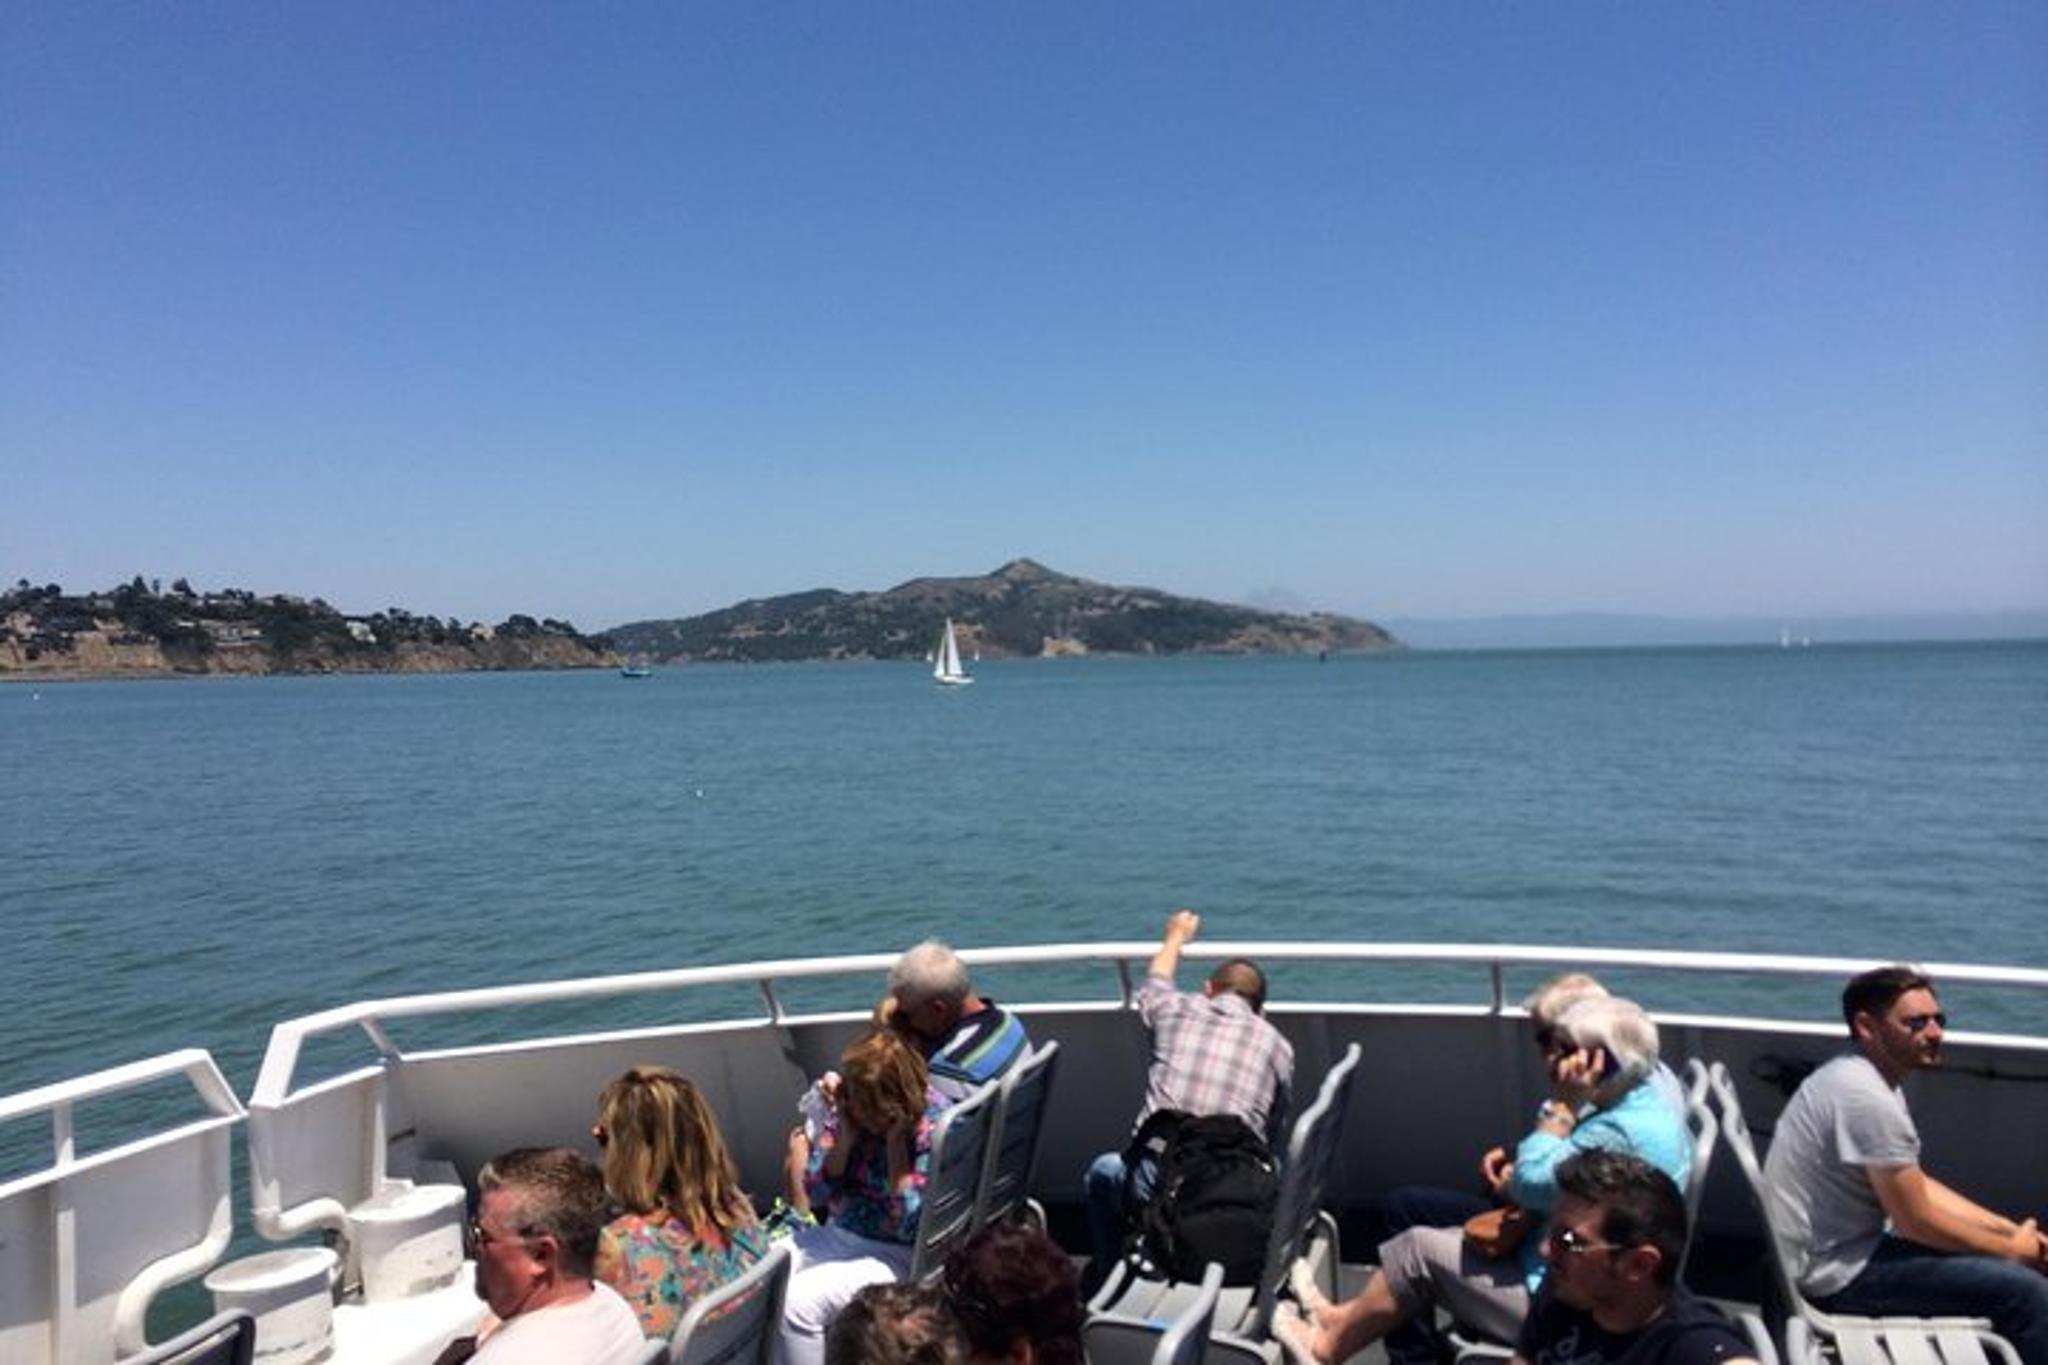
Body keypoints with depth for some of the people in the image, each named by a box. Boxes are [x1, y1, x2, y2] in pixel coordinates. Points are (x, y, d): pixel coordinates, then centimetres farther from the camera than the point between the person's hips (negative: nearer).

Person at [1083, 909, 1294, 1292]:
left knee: (1103, 1171, 31)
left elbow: (1154, 983, 37)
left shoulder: (1177, 1009, 11)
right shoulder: (1277, 1043, 11)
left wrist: (1175, 938, 56)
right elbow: (1273, 1135, 16)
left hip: (1152, 1181, 0)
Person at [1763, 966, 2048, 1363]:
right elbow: (1916, 1222, -18)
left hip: (1838, 1249, 10)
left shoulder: (1860, 1077, 8)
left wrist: (2010, 1229, 7)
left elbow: (1918, 1186, 16)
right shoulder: (1866, 1097, -23)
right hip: (1836, 1275, -10)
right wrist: (2013, 1248, -4)